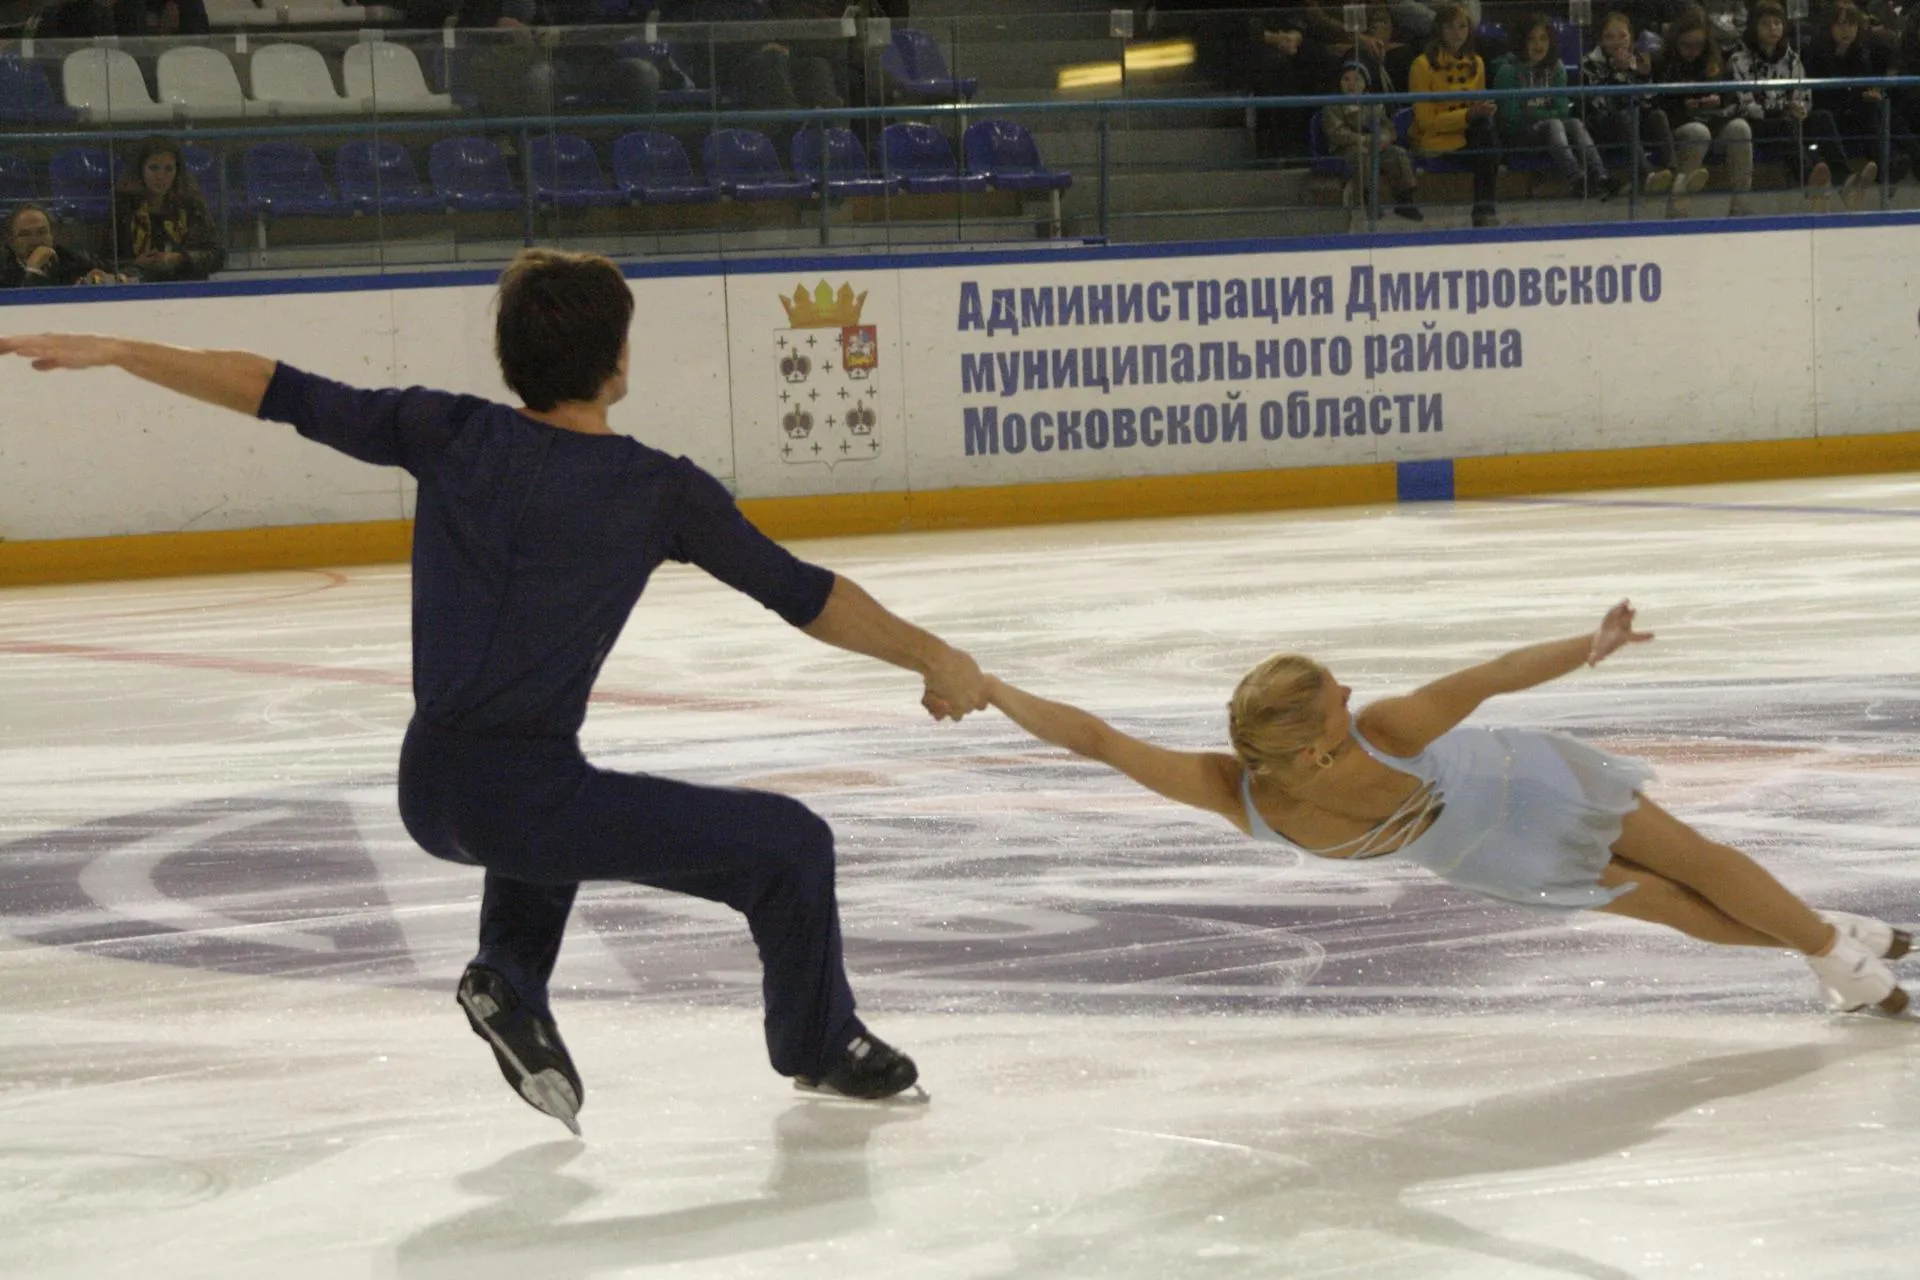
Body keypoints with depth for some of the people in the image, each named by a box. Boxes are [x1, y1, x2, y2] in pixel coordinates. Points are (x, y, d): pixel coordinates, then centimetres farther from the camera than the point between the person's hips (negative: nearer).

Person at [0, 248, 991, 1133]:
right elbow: (801, 594, -4)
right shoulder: (660, 492, -7)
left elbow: (281, 393, 5)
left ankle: (510, 978, 24)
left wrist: (108, 352, 11)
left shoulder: (448, 433, 2)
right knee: (791, 845, 5)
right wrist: (934, 657, 7)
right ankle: (821, 1047, 23)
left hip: (428, 791, 6)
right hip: (527, 801, -6)